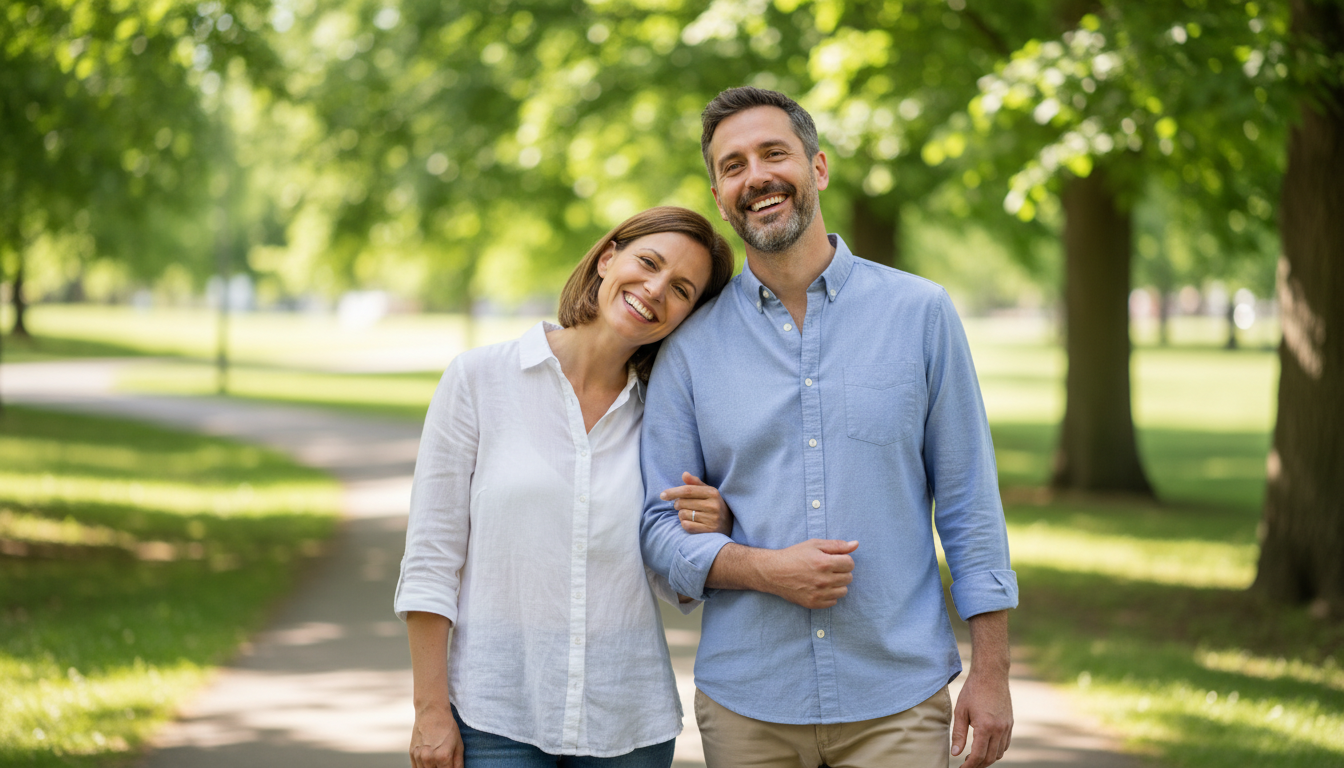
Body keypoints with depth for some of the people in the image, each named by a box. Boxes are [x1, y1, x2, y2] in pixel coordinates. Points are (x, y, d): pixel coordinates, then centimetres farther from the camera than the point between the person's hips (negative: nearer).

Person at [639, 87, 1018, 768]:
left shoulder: (920, 314, 2)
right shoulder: (691, 347, 3)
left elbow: (969, 503, 3)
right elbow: (658, 523, 4)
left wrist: (991, 671, -1)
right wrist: (765, 570, -14)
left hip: (897, 701, -1)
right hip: (746, 704, 1)